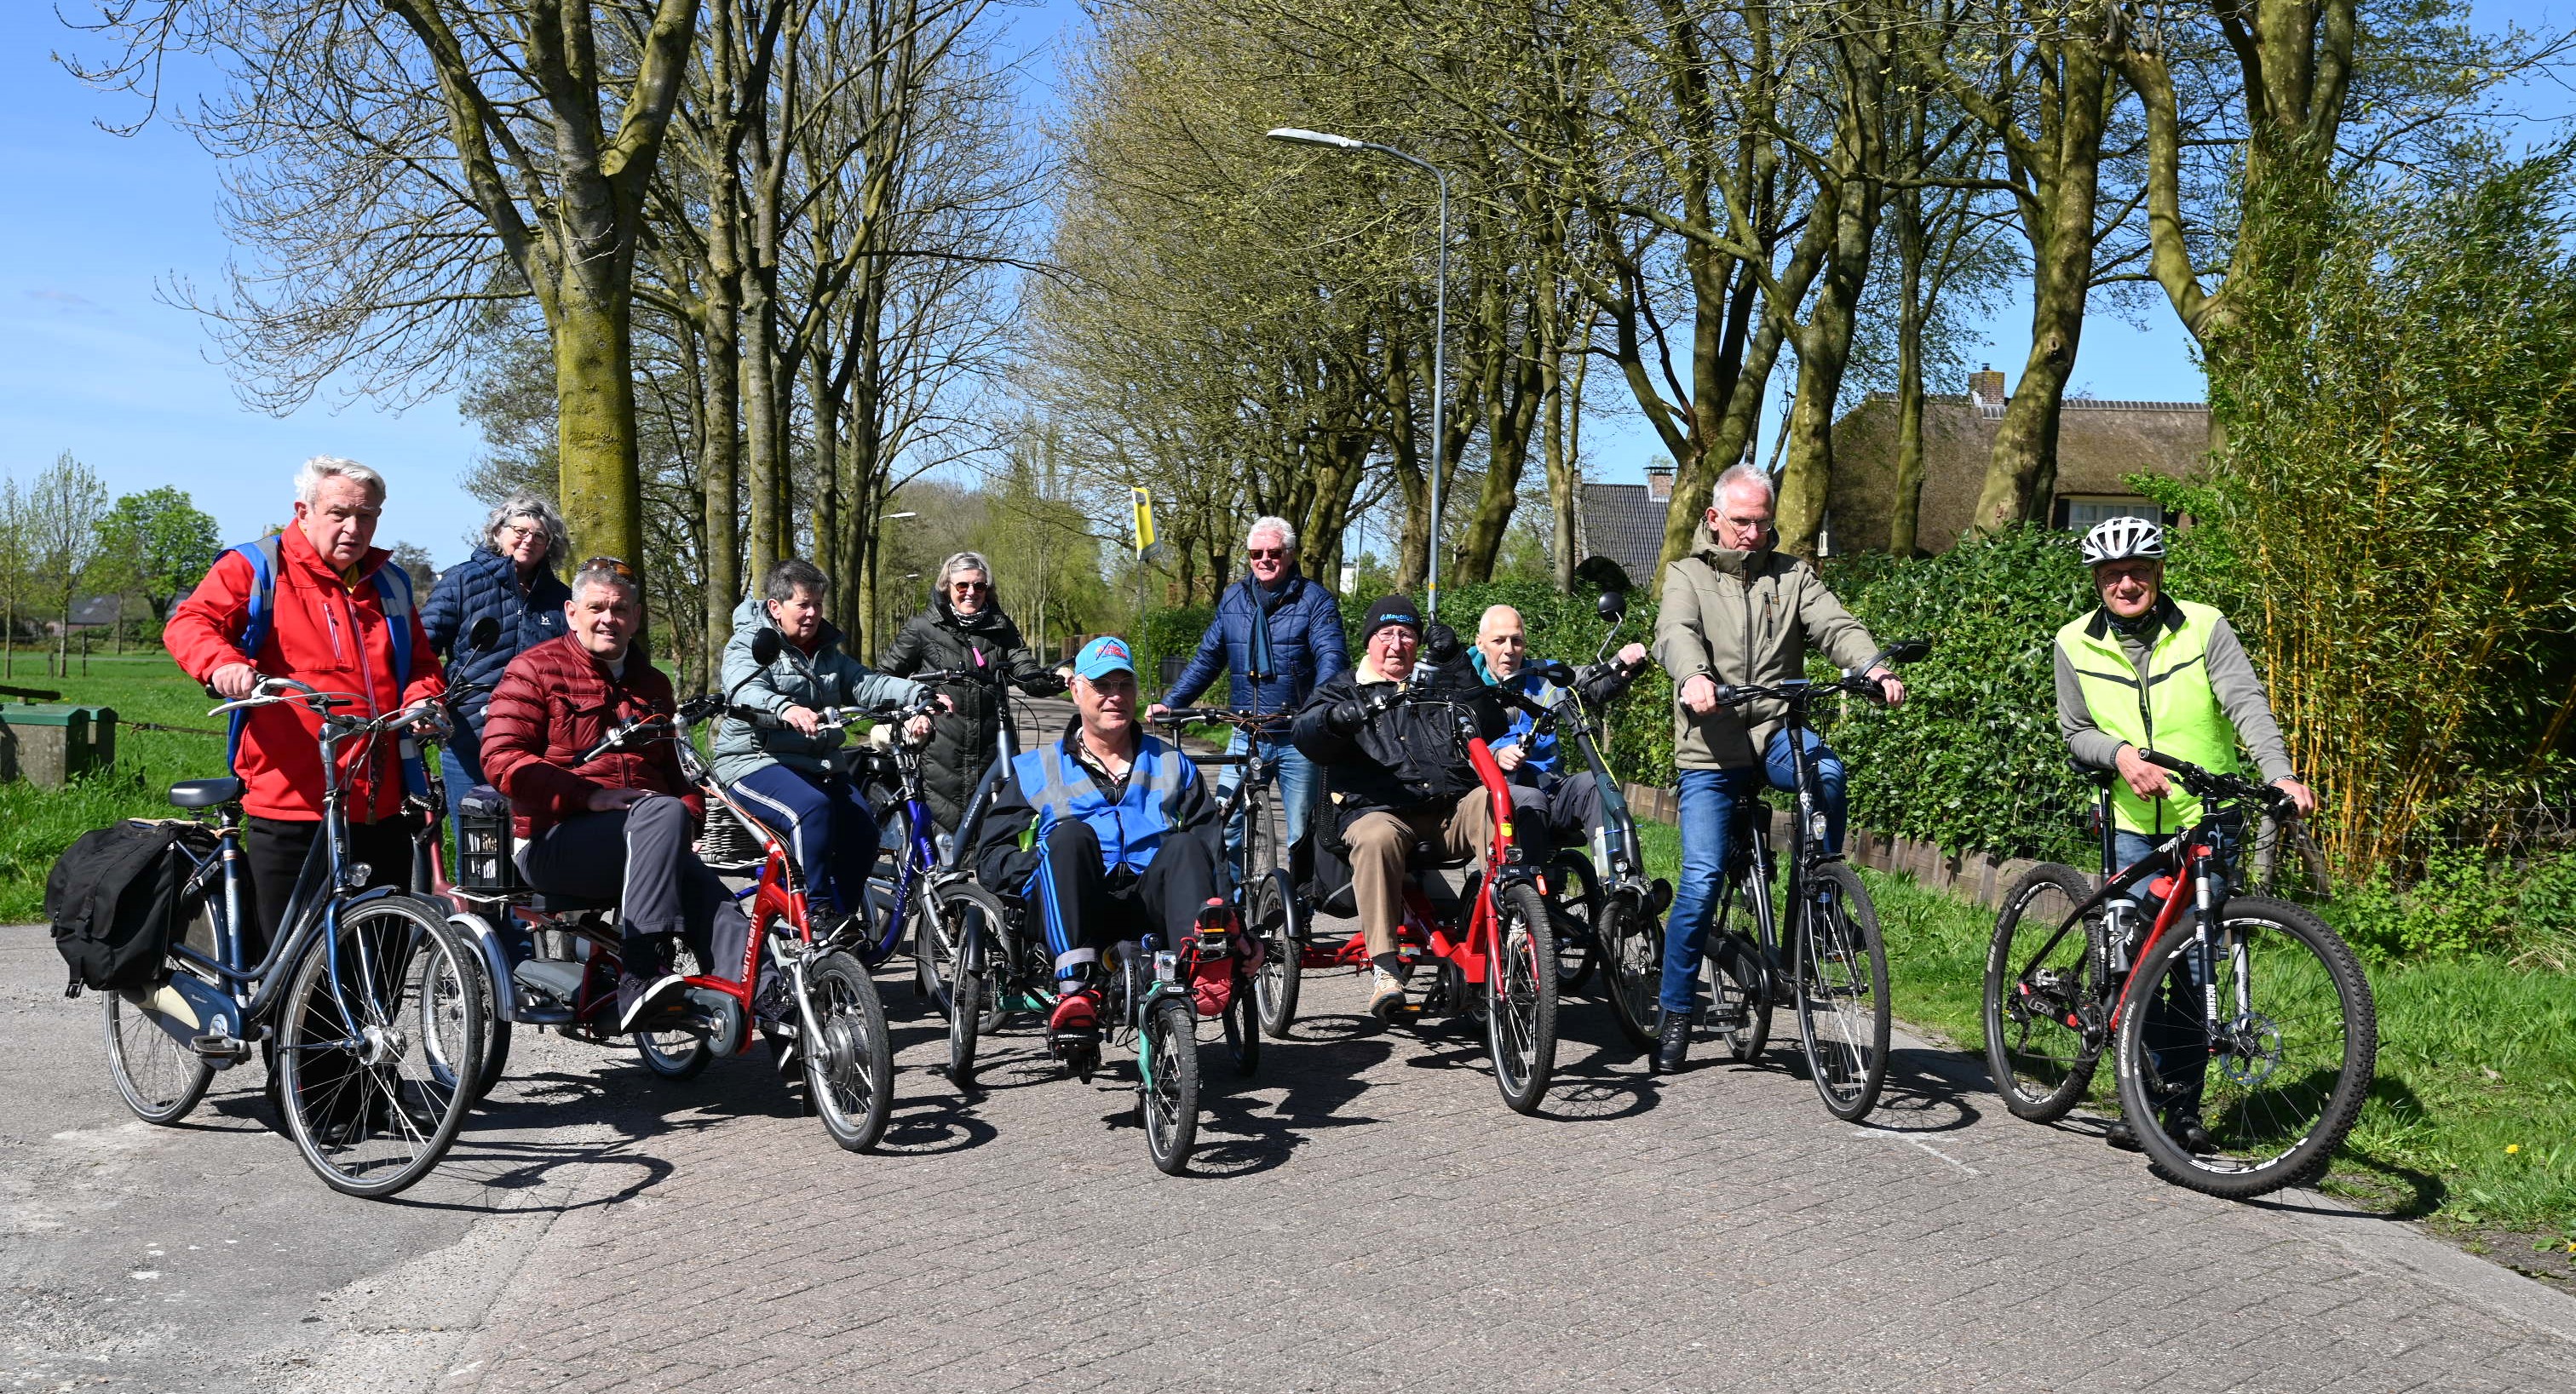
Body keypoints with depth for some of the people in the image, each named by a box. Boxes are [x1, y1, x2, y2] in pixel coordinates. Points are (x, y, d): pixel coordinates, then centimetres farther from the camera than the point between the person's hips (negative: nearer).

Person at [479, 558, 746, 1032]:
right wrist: (590, 797, -17)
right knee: (664, 813, -36)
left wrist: (691, 810, 8)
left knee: (709, 897, -29)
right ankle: (638, 977, -41)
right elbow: (502, 759, -6)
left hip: (643, 842, 5)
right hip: (554, 843, -5)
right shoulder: (535, 670, 6)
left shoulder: (652, 685, 25)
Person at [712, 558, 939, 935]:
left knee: (862, 825, -17)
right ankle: (818, 912, -28)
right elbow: (747, 692, -24)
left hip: (817, 765, 7)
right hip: (755, 763, -6)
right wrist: (785, 708, -47)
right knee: (812, 806, -35)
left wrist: (918, 695, -17)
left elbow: (868, 683, 3)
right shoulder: (748, 647, -3)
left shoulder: (827, 653, 18)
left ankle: (843, 918, -3)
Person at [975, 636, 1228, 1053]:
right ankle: (1076, 989, -49)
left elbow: (1211, 843, 18)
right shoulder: (1036, 769, 23)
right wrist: (1050, 861, -7)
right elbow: (991, 857, 13)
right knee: (1069, 834, -33)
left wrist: (1214, 903, -5)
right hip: (1073, 907, -1)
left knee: (1186, 847, -30)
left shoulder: (1171, 764, 29)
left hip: (1151, 901, 1)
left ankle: (1200, 966, -58)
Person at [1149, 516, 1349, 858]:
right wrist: (1169, 702, 2)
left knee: (1304, 835, 5)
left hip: (1298, 739, -3)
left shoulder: (1314, 599, -2)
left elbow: (1332, 657, -13)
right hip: (1245, 736, 3)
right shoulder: (1233, 598, 12)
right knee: (1225, 827, -4)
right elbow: (1207, 658, 15)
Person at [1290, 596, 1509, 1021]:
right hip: (1378, 809, -2)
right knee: (1376, 838, -37)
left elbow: (1491, 726, 9)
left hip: (1452, 808, 2)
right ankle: (1386, 968, -37)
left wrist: (1458, 665, -1)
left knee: (1494, 804, -30)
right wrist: (1336, 716, -24)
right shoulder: (1347, 688, 20)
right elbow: (1305, 734, 0)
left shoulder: (1439, 684, 25)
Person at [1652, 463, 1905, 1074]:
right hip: (1711, 749, -1)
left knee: (1827, 771, -34)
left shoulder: (1792, 575, 13)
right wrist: (1692, 678, -37)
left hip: (1776, 731, 1)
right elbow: (1675, 633, -13)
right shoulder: (1686, 576, 8)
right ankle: (1676, 1013, 7)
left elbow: (1835, 624, -4)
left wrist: (1875, 667, -27)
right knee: (1702, 879, -9)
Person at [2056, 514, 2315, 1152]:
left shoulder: (2204, 627, -5)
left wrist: (2279, 773, -30)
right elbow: (2076, 732, 5)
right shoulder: (2075, 644, 0)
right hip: (2134, 821, 1)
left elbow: (2247, 704, -14)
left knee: (2195, 966, 0)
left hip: (2206, 819, -1)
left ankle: (2185, 1103, 13)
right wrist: (2120, 752, -17)